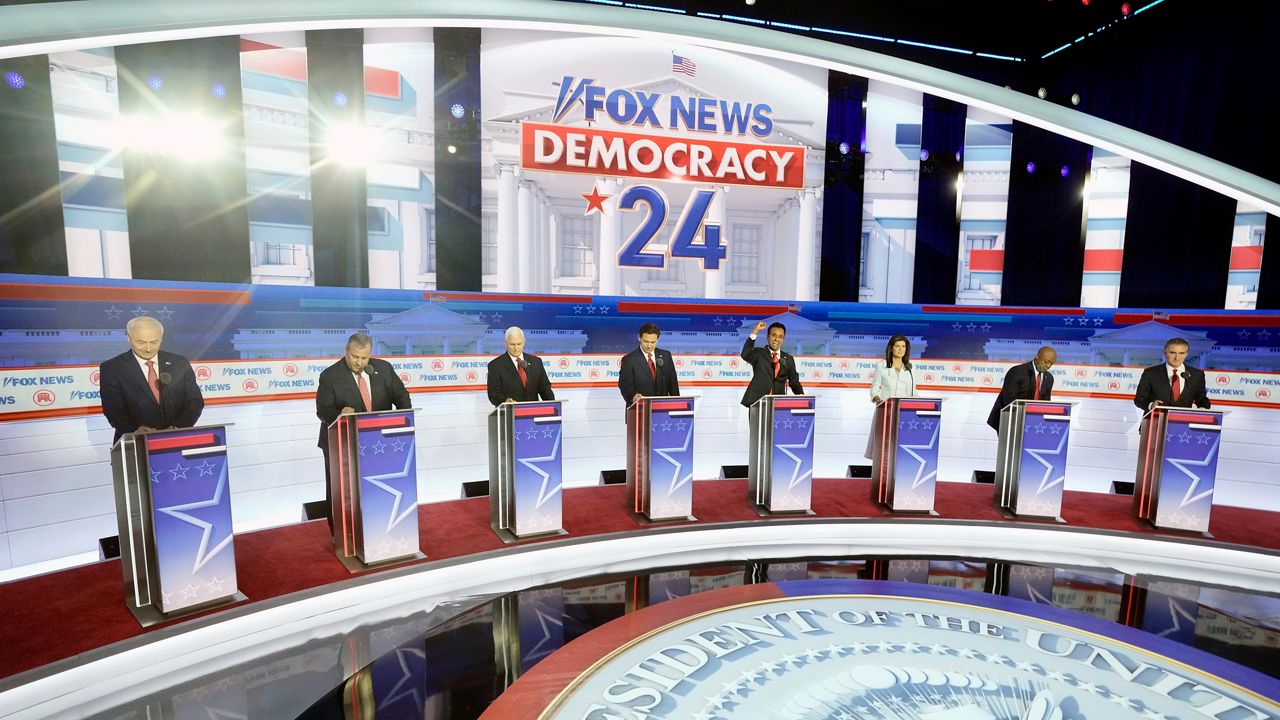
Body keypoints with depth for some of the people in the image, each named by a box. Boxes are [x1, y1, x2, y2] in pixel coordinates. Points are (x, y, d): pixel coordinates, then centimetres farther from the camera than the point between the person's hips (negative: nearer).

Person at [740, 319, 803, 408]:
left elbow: (794, 381, 13)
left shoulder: (788, 359, 13)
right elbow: (745, 355, -17)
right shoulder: (758, 353, 3)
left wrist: (801, 395, -8)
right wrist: (755, 331, -21)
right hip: (757, 401, -2)